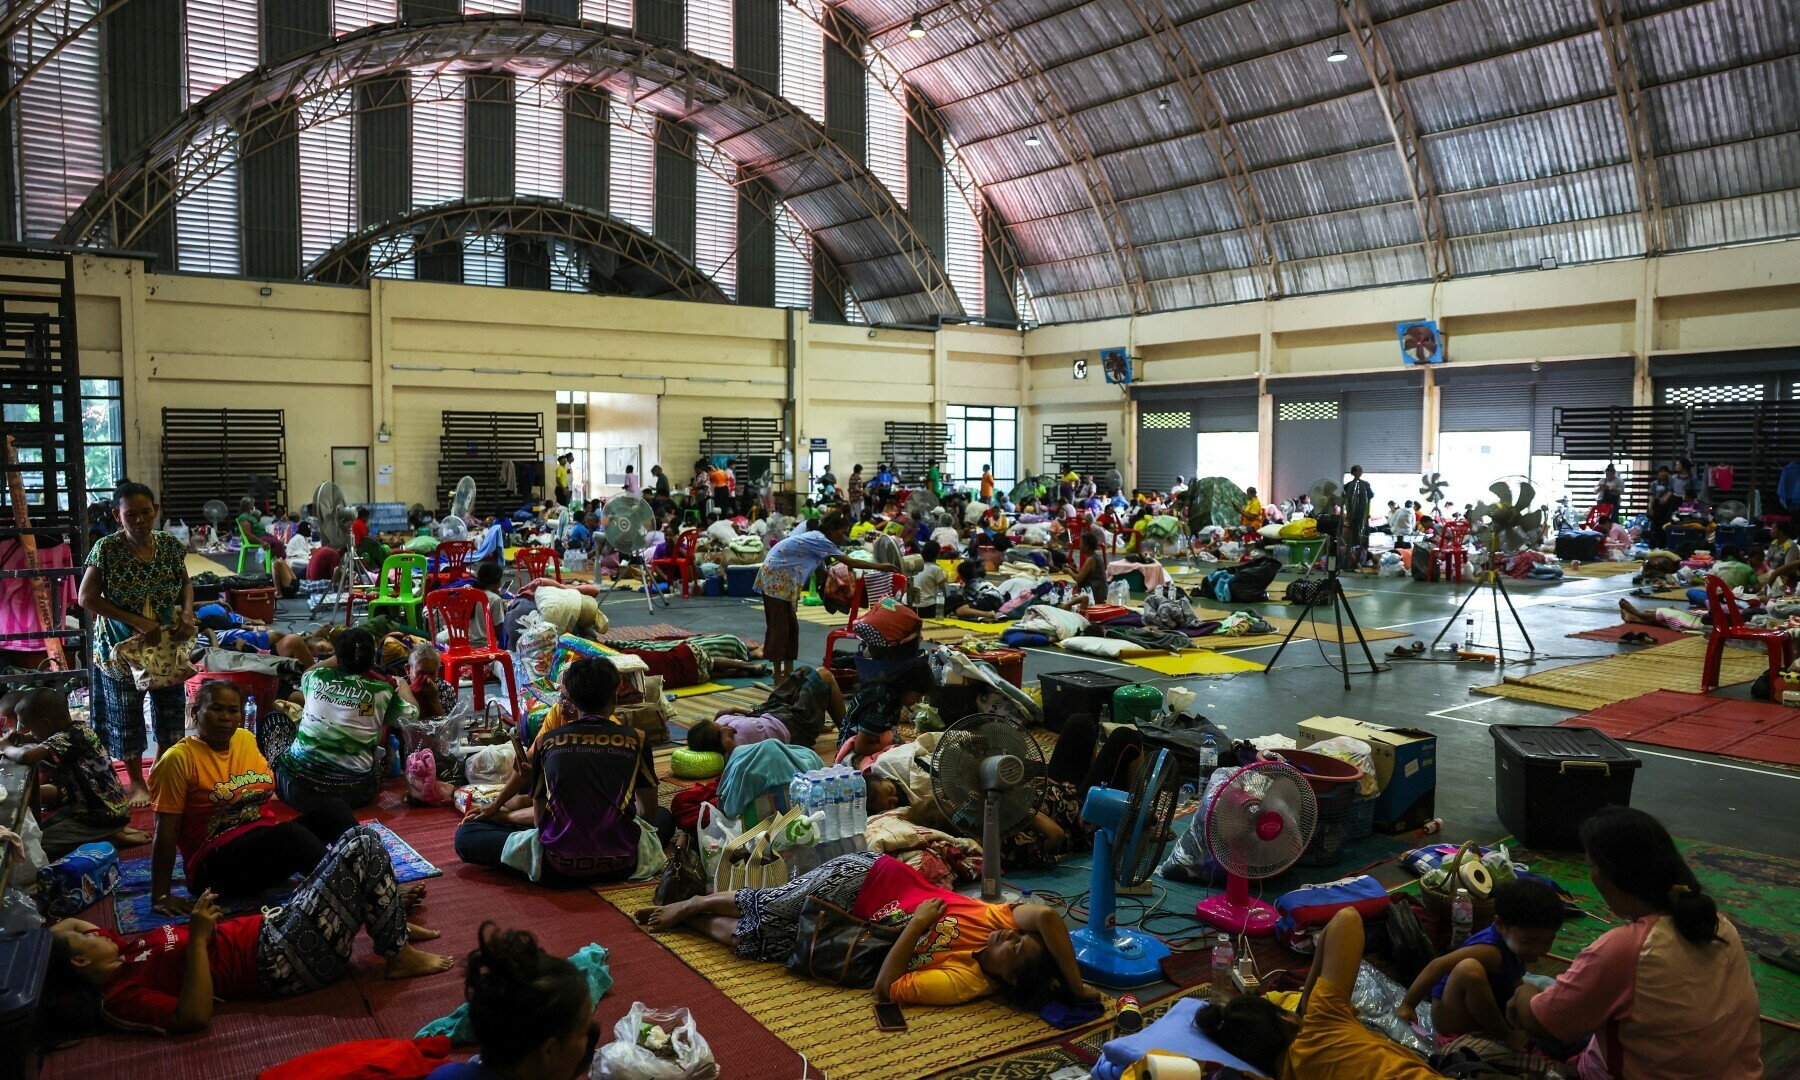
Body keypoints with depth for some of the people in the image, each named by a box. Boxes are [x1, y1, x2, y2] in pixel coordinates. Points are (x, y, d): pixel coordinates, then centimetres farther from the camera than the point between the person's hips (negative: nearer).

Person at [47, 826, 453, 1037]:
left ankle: (395, 925, 20)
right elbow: (195, 1016, -28)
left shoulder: (118, 953, 9)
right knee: (364, 849, -19)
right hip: (283, 961, -10)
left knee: (359, 838, 9)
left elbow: (65, 923, 27)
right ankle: (400, 955, -5)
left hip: (271, 926, 10)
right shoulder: (119, 997, -15)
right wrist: (197, 937, -28)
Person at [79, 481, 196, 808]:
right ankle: (136, 782, 26)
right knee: (126, 716, 10)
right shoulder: (106, 549, -16)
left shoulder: (171, 546, -6)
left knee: (170, 711, 12)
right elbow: (87, 597, -13)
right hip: (121, 647, -3)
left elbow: (185, 584, 9)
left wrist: (187, 614, -11)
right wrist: (137, 621, -20)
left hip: (168, 644, 3)